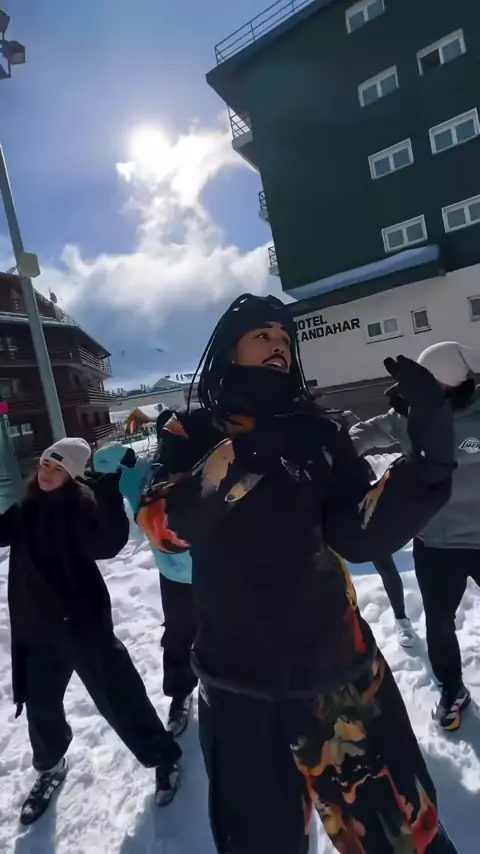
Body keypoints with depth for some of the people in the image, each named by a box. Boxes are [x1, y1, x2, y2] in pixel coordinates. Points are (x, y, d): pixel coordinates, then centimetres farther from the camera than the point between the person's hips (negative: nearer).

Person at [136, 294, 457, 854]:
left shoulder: (316, 433, 2)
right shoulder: (192, 435, -1)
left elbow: (361, 536, -7)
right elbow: (162, 526, -15)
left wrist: (429, 456, -21)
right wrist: (237, 459, -30)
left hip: (336, 665, 1)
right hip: (238, 679, 0)